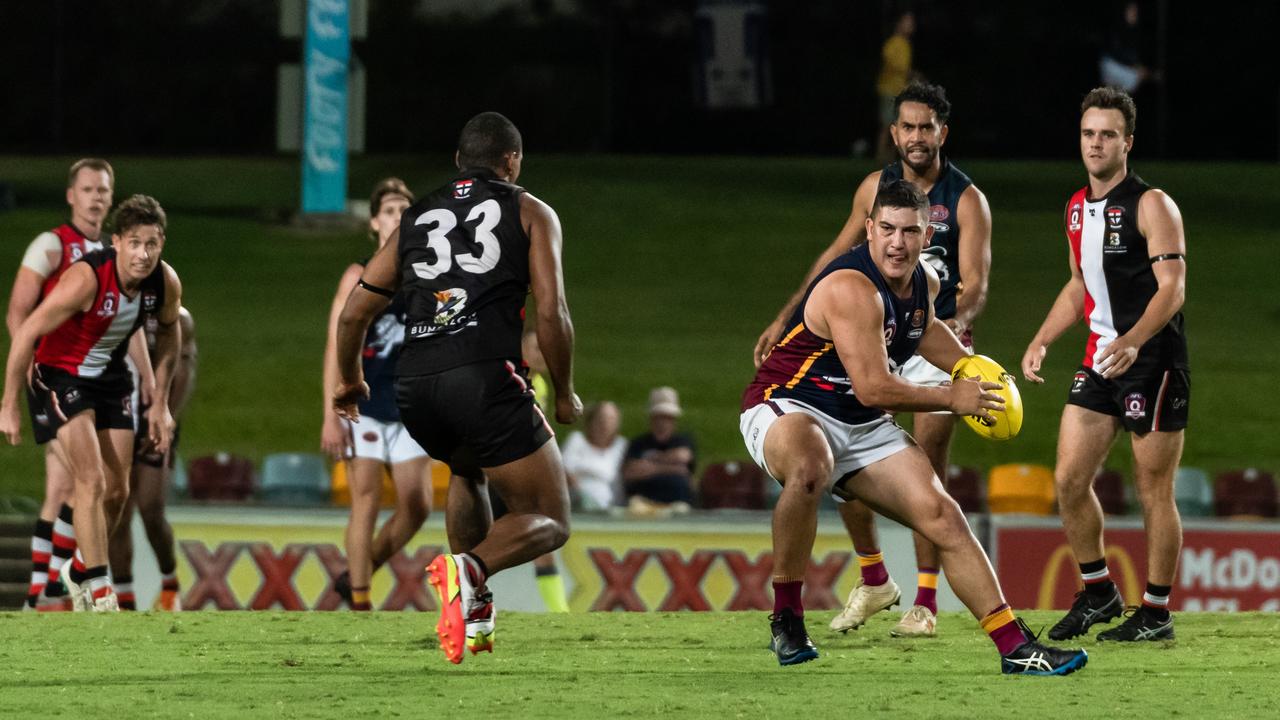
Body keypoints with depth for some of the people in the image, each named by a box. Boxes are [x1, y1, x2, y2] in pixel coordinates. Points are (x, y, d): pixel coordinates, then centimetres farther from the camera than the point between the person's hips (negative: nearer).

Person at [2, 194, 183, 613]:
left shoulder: (166, 283, -14)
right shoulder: (86, 279, -32)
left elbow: (168, 332, 9)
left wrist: (160, 404, 8)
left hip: (111, 376, 6)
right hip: (62, 374, -6)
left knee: (117, 492, 7)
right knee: (92, 482, -19)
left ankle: (81, 571, 28)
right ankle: (99, 594, -17)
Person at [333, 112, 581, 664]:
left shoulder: (417, 218, 23)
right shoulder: (530, 213, 12)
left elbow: (353, 314, 25)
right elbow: (551, 313, 0)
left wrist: (349, 381, 43)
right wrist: (564, 394, 14)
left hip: (414, 390, 5)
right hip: (484, 378, -5)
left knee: (467, 471, 36)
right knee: (550, 523, 4)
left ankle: (474, 611, 23)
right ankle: (470, 570, -26)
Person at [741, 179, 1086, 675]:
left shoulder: (924, 282, 5)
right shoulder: (853, 289, -24)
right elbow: (873, 389, -26)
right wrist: (953, 400, -14)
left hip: (864, 428, 9)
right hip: (786, 410, -9)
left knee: (943, 518, -2)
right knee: (809, 469, -42)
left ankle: (1014, 647, 4)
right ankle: (785, 617, -27)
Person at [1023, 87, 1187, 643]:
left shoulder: (1151, 206, -11)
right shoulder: (1077, 208, 13)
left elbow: (1172, 287, -19)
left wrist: (1133, 341, -34)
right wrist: (1041, 341, 13)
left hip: (1153, 362, -7)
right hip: (1100, 361, 7)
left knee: (1153, 491, -2)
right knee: (1069, 479, 1)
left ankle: (1156, 613, 6)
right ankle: (1097, 593, 17)